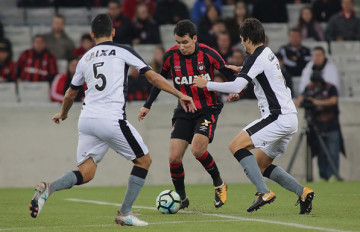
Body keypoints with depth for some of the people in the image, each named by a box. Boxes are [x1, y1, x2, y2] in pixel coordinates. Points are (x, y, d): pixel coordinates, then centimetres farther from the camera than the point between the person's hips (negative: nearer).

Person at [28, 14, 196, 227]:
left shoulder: (85, 59, 20)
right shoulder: (121, 51, 6)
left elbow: (71, 93, 33)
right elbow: (153, 77, 3)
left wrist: (63, 113, 52)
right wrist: (180, 95, 10)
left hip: (87, 119, 5)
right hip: (112, 119, -5)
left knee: (85, 173, 6)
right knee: (144, 160, 12)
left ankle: (48, 188, -21)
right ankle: (125, 214, 8)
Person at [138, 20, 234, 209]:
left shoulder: (207, 53, -14)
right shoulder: (170, 56, -6)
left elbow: (228, 74, -4)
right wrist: (147, 105, 13)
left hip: (208, 108, -3)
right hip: (184, 111, 3)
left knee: (197, 150, -24)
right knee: (174, 157, -8)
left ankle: (219, 183, 3)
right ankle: (181, 198, 14)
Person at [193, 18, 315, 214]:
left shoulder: (256, 57, -11)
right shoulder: (268, 53, 18)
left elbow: (236, 87, -21)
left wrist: (207, 84, -10)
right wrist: (241, 70, 40)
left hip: (279, 117, -10)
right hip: (290, 118, 10)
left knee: (236, 145, -14)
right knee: (260, 165, 14)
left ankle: (264, 192, -22)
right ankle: (302, 192, 7)